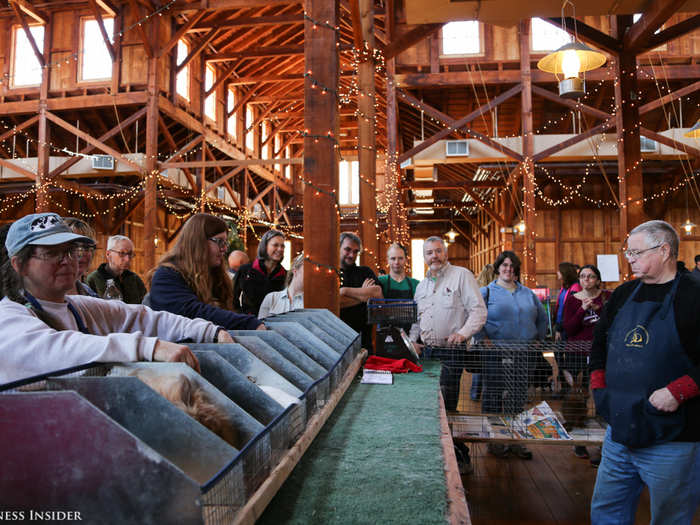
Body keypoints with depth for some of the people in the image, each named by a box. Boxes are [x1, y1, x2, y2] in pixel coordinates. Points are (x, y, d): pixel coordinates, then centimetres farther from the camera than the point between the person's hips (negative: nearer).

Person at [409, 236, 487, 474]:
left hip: (452, 351, -7)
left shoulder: (461, 275, -3)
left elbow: (479, 311, -9)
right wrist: (413, 340, 9)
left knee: (446, 407, -8)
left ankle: (460, 458, 6)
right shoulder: (421, 285, 17)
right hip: (427, 351, 7)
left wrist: (463, 333, -23)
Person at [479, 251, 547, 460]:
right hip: (495, 355, -4)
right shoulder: (487, 292, 0)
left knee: (518, 397, 9)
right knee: (493, 396, 2)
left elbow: (542, 317, 23)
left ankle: (515, 440, 20)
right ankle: (493, 440, 14)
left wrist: (538, 339, 14)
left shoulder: (528, 294, 14)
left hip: (523, 356, 4)